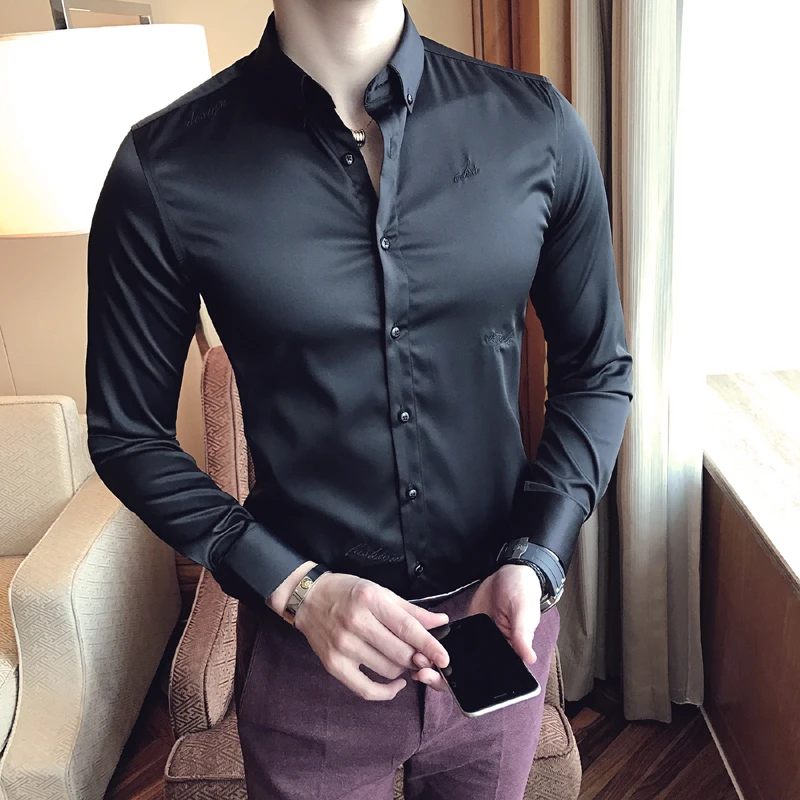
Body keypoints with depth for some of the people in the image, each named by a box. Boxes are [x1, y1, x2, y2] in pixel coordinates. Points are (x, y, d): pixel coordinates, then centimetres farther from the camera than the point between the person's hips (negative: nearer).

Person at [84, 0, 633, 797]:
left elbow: (597, 369, 1)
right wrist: (294, 588, -15)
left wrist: (537, 560, -11)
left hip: (503, 616, 3)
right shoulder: (164, 169, -14)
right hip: (305, 641, -2)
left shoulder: (537, 125, -8)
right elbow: (127, 432, -5)